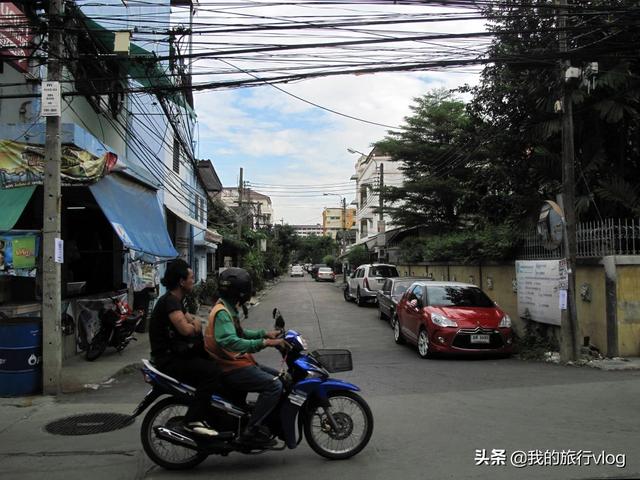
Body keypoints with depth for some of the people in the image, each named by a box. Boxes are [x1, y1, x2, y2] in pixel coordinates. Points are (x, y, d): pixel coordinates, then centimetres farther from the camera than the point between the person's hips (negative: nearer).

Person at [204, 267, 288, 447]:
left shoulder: (229, 308, 13)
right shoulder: (222, 312, -20)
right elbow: (229, 341, -36)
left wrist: (265, 334, 12)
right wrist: (264, 342, -38)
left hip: (237, 362, 11)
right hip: (232, 369, -11)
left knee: (278, 376, 16)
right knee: (274, 385, -22)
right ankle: (251, 431, -17)